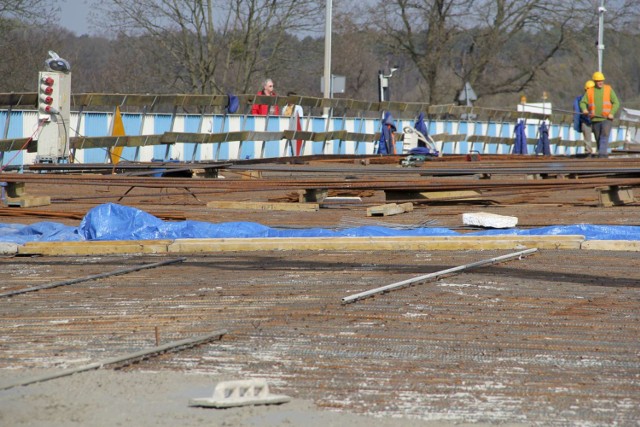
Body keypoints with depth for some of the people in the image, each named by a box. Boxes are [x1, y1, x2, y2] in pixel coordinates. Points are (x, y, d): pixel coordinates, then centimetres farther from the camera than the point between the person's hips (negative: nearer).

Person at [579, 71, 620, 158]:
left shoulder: (608, 89, 4)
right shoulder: (589, 91, 7)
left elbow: (616, 103, 2)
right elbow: (583, 102, 6)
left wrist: (612, 113, -14)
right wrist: (584, 109, -17)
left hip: (606, 119, -3)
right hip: (595, 120, 3)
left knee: (604, 137, -19)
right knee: (598, 139, 6)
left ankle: (602, 154, -27)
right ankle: (605, 154, 19)